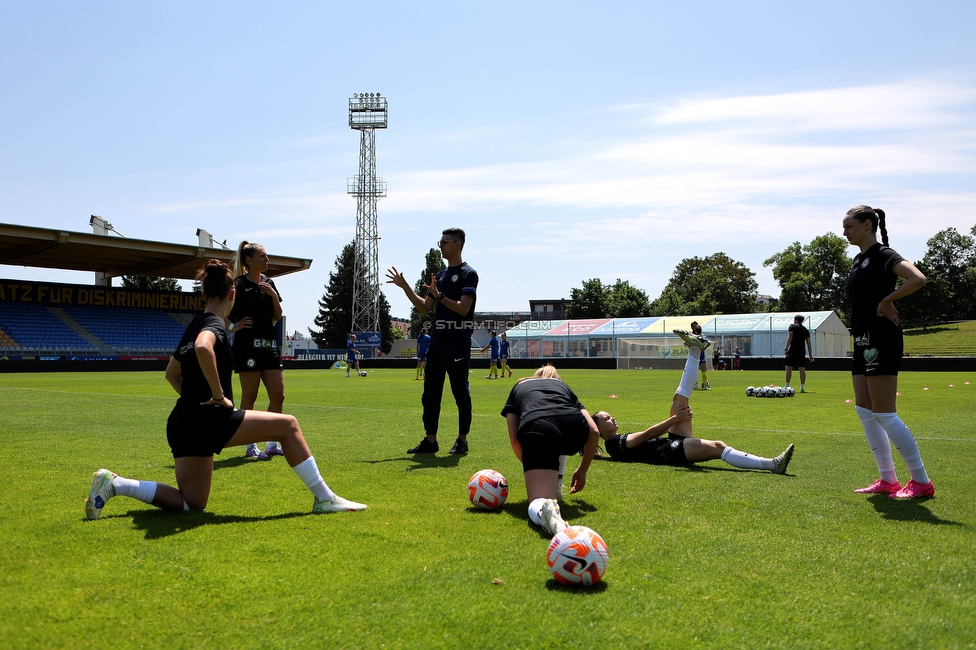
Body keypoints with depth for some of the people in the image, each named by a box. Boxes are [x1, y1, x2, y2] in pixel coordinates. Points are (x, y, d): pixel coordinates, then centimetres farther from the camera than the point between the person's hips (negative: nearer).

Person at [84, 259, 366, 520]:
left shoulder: (195, 324, 19)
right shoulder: (215, 323, -8)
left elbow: (171, 373, 31)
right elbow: (203, 348, -34)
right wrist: (219, 395, -25)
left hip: (183, 423, 9)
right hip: (206, 420, -9)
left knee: (192, 503, 14)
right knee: (288, 425, -4)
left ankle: (114, 483, 5)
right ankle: (324, 498, -3)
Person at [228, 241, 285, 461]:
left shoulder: (268, 283, 14)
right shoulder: (239, 284, -6)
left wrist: (273, 296, 0)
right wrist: (232, 326, -14)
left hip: (270, 344, 7)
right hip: (248, 345, -7)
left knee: (278, 395, 4)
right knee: (249, 396, -1)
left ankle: (272, 444, 15)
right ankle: (250, 446, 7)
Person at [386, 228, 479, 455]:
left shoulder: (468, 274, -6)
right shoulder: (439, 275, 18)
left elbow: (463, 308, -16)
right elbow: (425, 307, 18)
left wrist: (439, 296, -25)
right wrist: (405, 287, 13)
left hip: (458, 341, -8)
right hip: (437, 340, 8)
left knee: (460, 391, -2)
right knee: (430, 392, 8)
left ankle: (462, 440, 7)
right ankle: (430, 440, 14)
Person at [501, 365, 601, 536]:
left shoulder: (518, 388, 37)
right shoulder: (563, 386, 39)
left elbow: (515, 440, 22)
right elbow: (594, 431, 26)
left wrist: (531, 468, 37)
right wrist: (582, 470, 38)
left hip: (535, 429, -3)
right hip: (575, 430, 3)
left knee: (538, 503, -8)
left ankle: (546, 508, -43)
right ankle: (556, 488, 32)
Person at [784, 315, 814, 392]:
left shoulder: (793, 327, 3)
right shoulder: (806, 330, 16)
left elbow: (790, 338, -9)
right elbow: (809, 343, 12)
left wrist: (786, 349, -12)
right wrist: (810, 355, 14)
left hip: (793, 350, -4)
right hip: (802, 351, 4)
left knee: (789, 368, 3)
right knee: (802, 369, 2)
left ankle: (787, 387, 2)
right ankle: (802, 388, -1)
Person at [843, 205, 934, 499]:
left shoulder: (883, 255, -11)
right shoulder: (858, 260, 16)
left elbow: (918, 279, -28)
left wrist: (886, 301, -19)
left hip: (881, 341, -10)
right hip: (864, 341, 10)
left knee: (884, 414, -8)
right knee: (864, 411, 9)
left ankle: (922, 482, 0)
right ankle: (888, 480, 15)